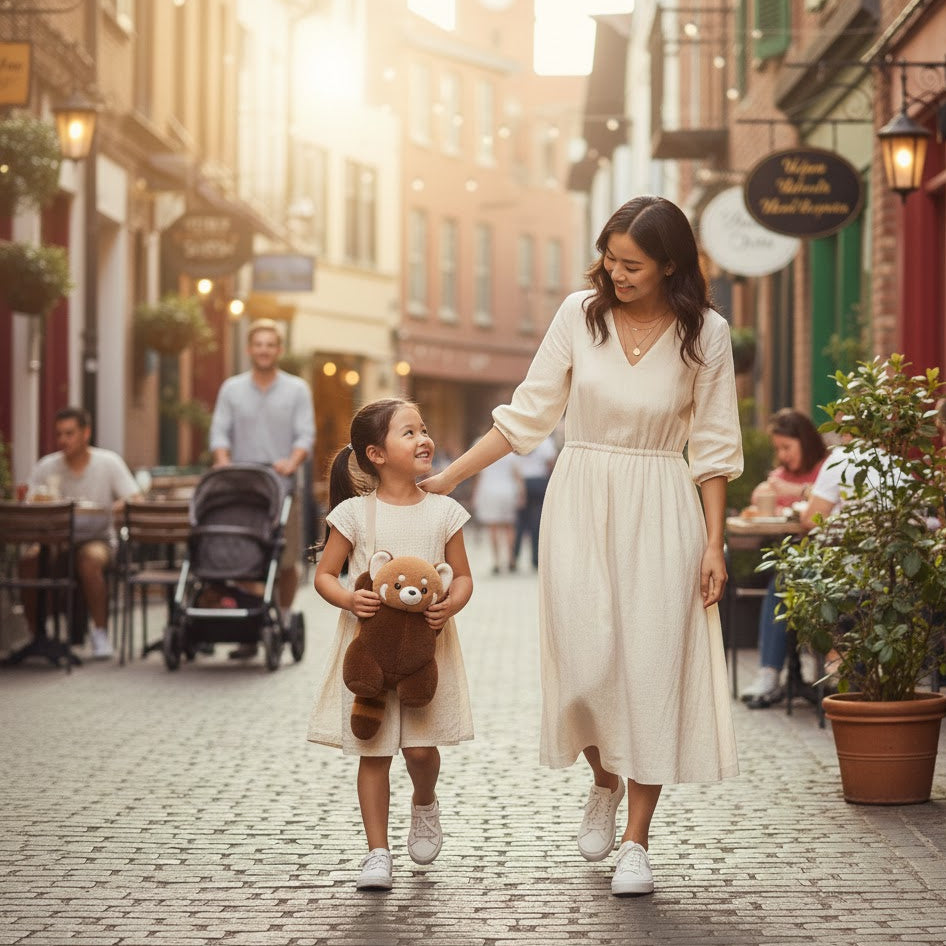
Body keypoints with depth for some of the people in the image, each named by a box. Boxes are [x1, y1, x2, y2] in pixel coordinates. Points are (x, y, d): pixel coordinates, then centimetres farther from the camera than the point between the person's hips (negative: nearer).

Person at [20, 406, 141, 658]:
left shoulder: (109, 462, -3)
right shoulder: (46, 467, 2)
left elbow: (136, 502, -8)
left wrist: (120, 506, -30)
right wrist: (37, 502, -25)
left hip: (98, 539, -2)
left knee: (90, 557, -37)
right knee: (28, 560, -29)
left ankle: (99, 631, -21)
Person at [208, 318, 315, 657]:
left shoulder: (297, 390, 8)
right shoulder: (231, 389, 12)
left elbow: (305, 434, -1)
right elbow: (220, 431, 6)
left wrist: (292, 462, -21)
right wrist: (223, 461, -15)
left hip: (282, 487, 0)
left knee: (286, 561, 1)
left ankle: (283, 622, 17)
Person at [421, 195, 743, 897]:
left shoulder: (705, 333, -4)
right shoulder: (580, 313, -2)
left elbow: (713, 447, 1)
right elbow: (527, 415, 4)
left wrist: (714, 543, -3)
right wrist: (445, 478, 1)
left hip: (660, 512, -1)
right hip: (580, 503, 1)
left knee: (651, 665, -2)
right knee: (585, 662, -7)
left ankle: (636, 841, 9)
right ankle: (605, 781, 26)